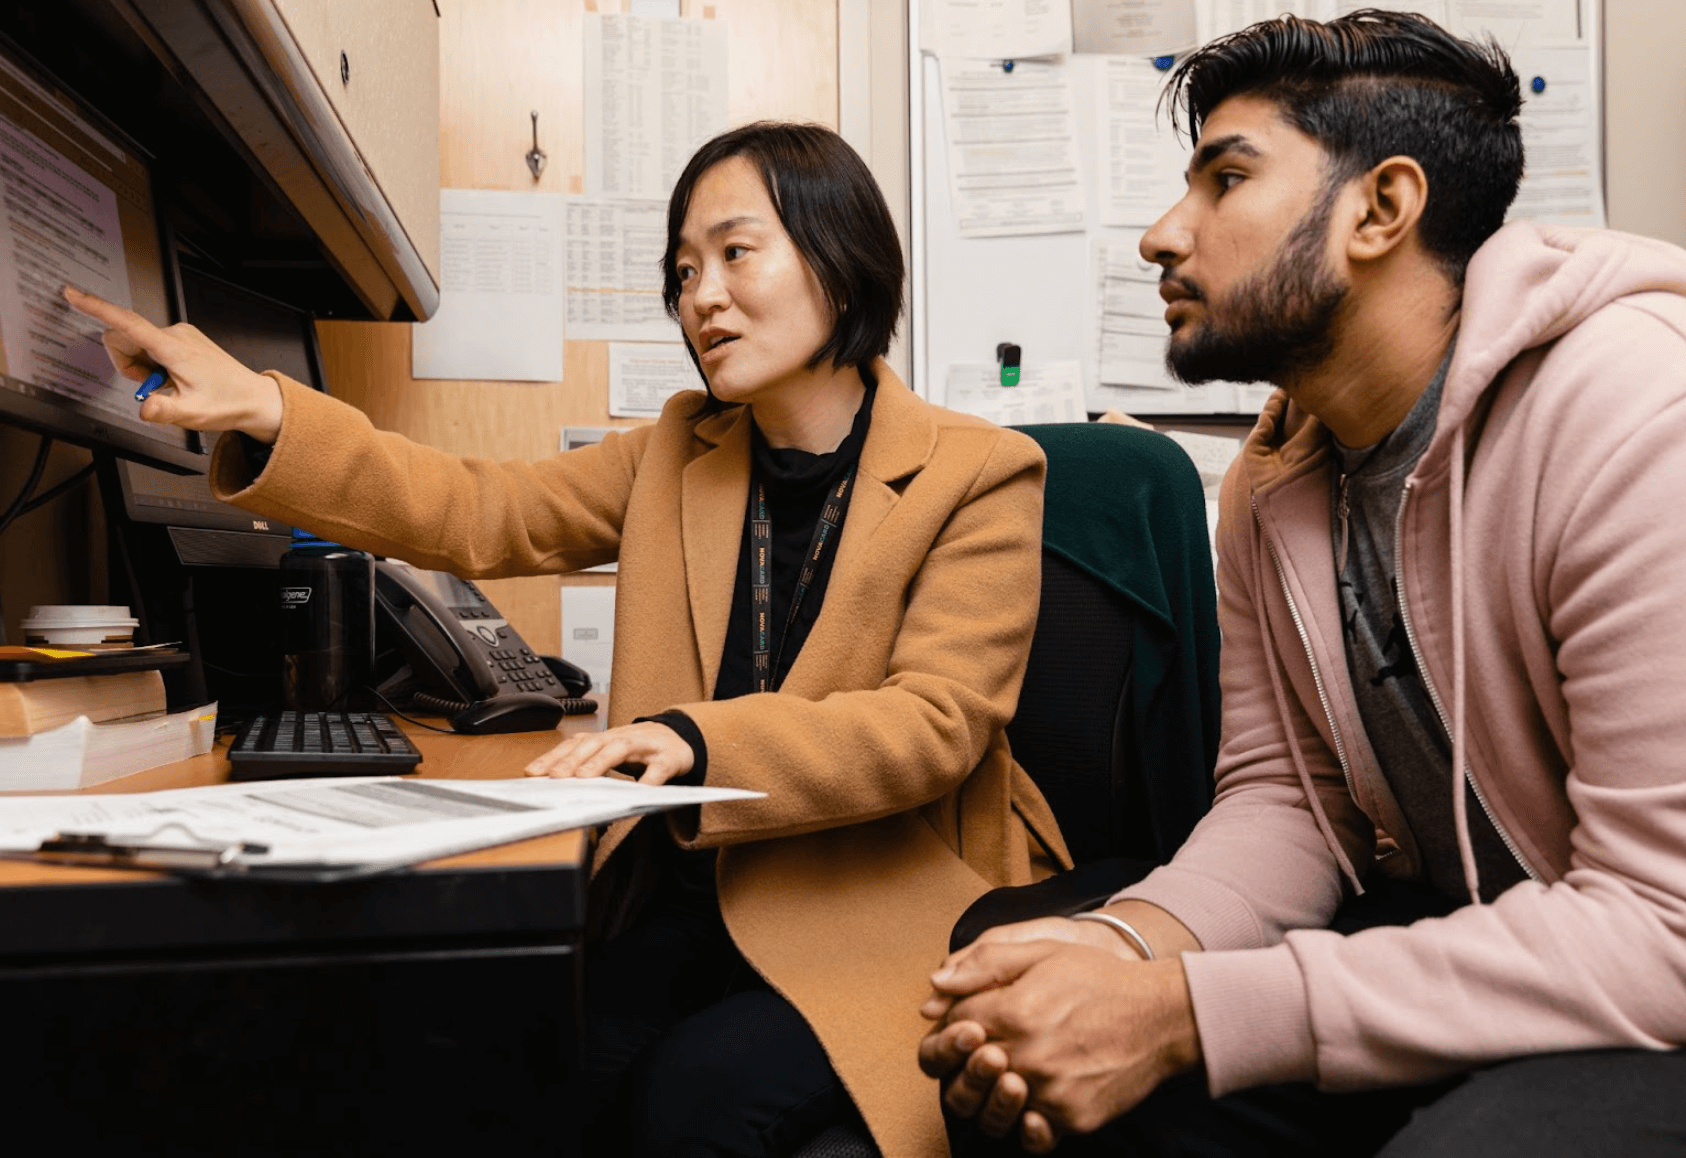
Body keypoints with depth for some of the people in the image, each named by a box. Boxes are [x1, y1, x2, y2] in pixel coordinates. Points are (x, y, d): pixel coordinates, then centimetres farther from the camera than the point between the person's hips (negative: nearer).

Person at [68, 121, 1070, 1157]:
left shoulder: (982, 473, -5)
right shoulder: (679, 452, 11)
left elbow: (935, 722, -16)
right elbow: (480, 517, 4)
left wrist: (700, 741, -29)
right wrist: (262, 412, -9)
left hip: (892, 911, -3)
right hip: (697, 897, 4)